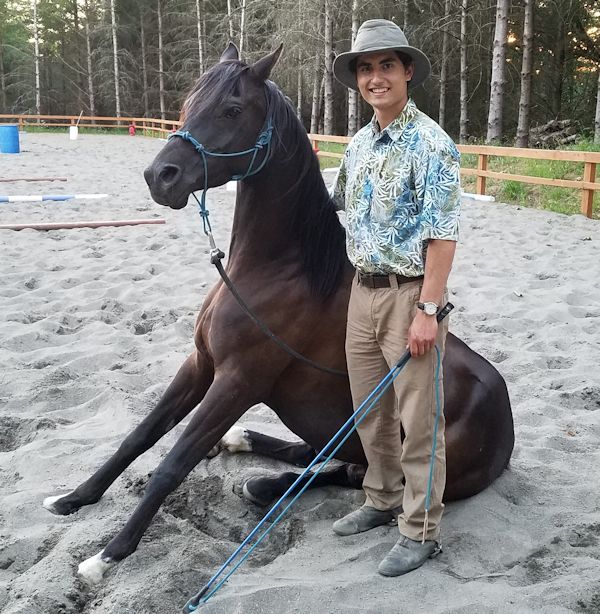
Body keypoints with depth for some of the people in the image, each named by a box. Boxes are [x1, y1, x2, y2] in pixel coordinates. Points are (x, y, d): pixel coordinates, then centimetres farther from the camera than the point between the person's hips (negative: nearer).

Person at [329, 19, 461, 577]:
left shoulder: (430, 144, -14)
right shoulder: (360, 142, 9)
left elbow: (442, 234, -18)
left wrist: (428, 311, -22)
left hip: (409, 295, -7)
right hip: (363, 291, 8)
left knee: (417, 418, 2)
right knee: (370, 410, 17)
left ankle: (420, 531, 15)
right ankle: (382, 500, 35)